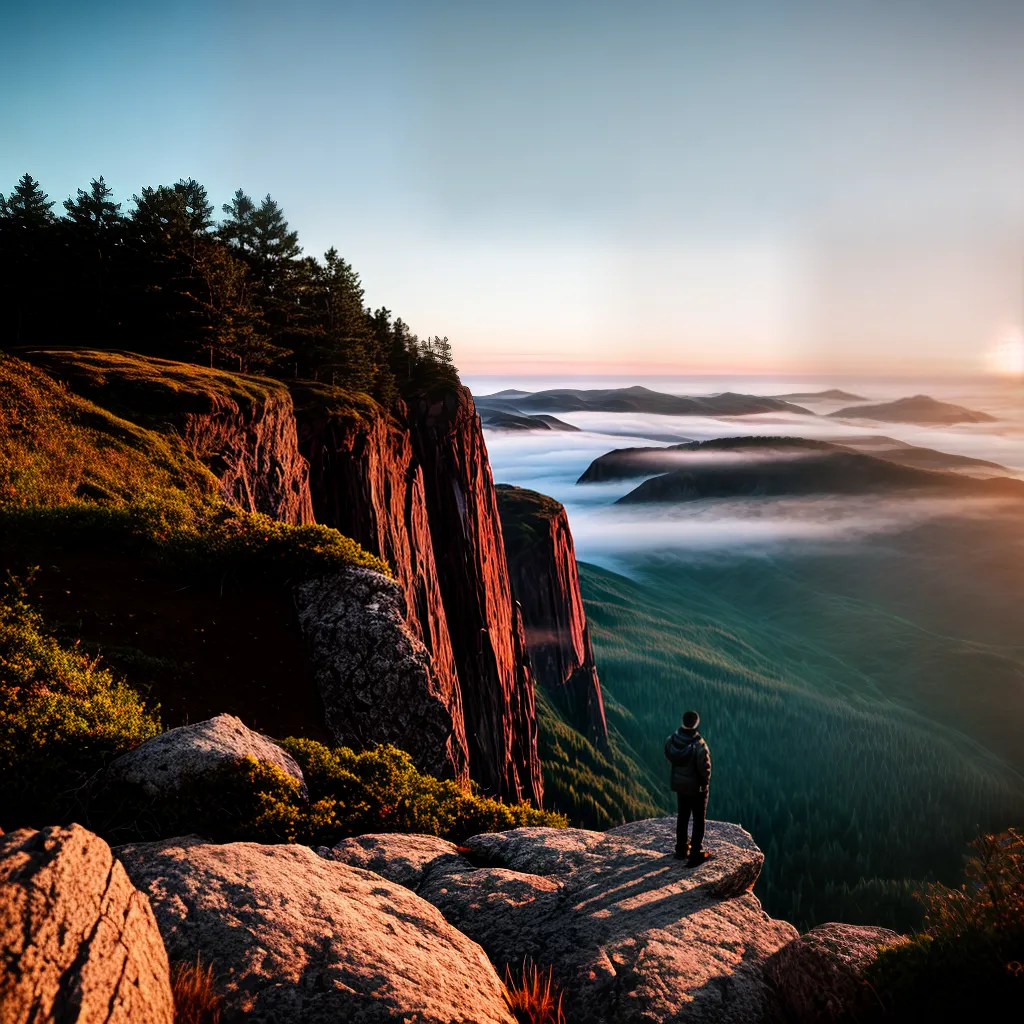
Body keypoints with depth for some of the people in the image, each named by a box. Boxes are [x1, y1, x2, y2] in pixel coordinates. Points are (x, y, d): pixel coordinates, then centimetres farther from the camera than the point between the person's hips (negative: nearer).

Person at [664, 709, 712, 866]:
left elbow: (668, 756, 2)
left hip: (679, 784, 5)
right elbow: (704, 768, -22)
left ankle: (681, 850, 35)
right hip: (696, 787, -5)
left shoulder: (672, 740, -16)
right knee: (699, 820, 11)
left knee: (682, 816, 23)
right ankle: (696, 854, 15)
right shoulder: (699, 745, -31)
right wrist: (705, 780, -2)